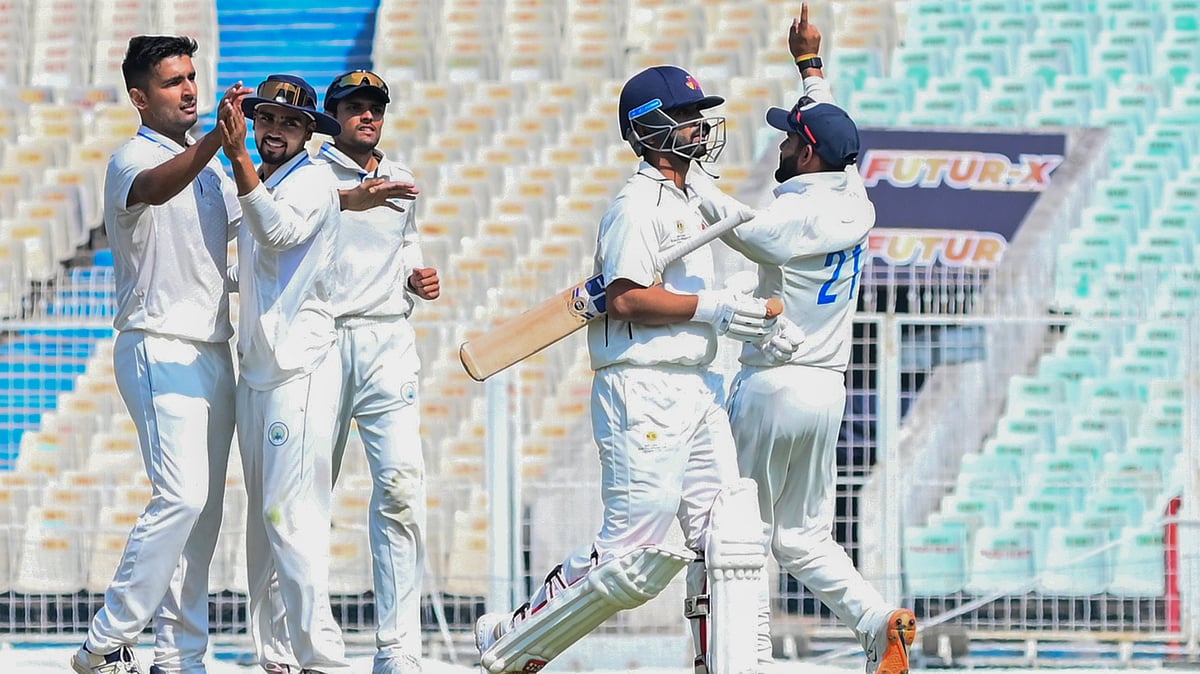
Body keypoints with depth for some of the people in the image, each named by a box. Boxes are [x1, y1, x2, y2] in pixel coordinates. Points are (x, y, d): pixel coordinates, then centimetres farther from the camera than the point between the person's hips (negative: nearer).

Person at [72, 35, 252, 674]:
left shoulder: (208, 168, 18)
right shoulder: (133, 160, -8)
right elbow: (155, 189, -31)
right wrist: (219, 137, -47)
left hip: (213, 352, 8)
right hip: (159, 350, -8)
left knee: (204, 512, 5)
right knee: (182, 498, -20)